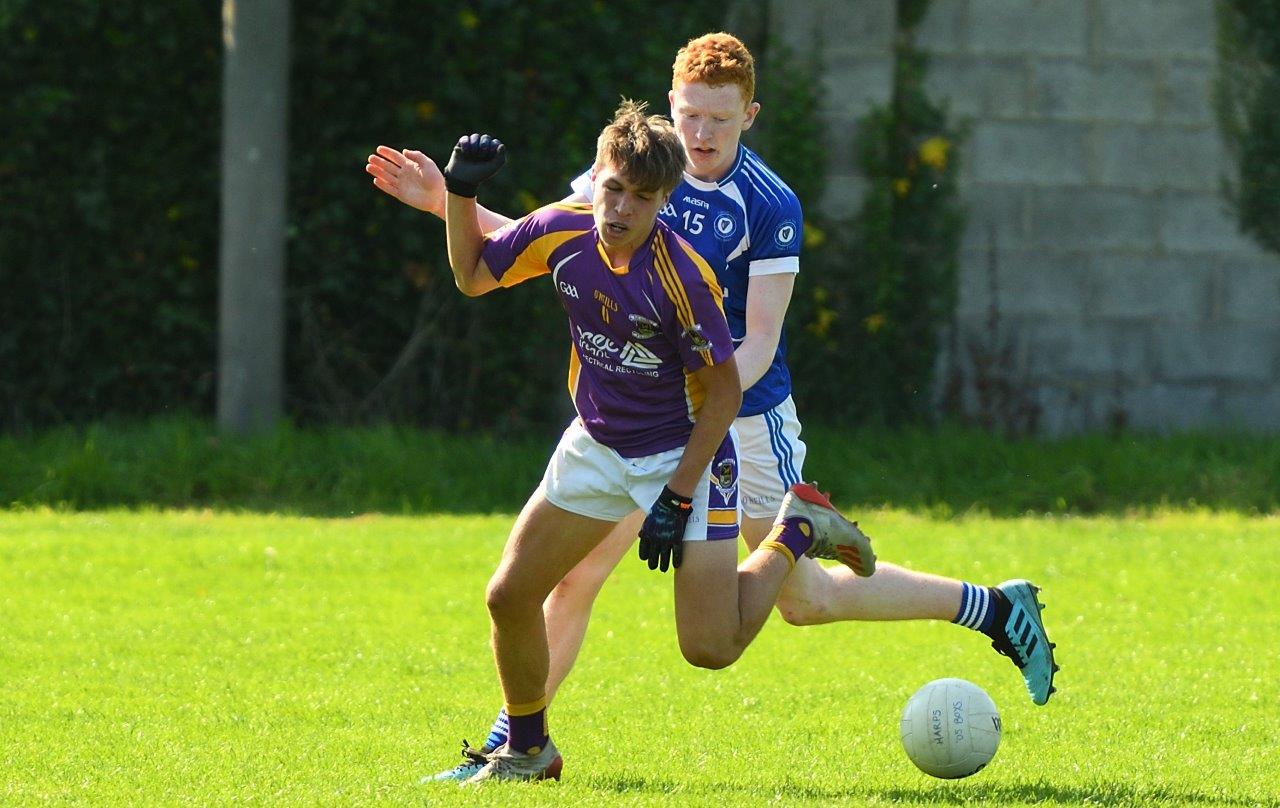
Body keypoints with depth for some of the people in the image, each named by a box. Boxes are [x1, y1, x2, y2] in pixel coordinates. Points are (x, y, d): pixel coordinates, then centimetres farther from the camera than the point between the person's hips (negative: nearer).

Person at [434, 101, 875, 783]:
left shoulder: (683, 276, -26)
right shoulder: (560, 233, -11)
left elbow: (724, 391, -18)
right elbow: (472, 276, 7)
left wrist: (677, 498, -20)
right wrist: (461, 193, -9)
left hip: (684, 452, -5)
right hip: (595, 444, 5)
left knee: (711, 648, -11)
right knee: (508, 598, 0)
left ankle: (798, 532, 14)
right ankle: (527, 751, 22)